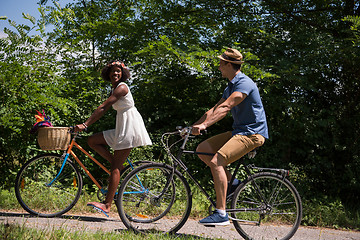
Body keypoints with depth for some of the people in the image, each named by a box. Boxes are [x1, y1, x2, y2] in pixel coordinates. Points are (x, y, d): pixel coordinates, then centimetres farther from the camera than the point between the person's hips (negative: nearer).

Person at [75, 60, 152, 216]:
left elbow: (103, 107, -18)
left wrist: (85, 124, -20)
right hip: (122, 127, 10)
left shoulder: (121, 88, -12)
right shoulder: (115, 89, 20)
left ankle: (107, 205, -11)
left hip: (129, 126, -10)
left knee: (115, 167, -11)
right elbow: (104, 109, 21)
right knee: (92, 141, 4)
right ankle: (119, 165, 3)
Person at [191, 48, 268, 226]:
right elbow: (215, 109, 13)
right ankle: (231, 181, 7)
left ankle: (221, 214, -25)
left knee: (216, 161, -25)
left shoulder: (244, 83, -15)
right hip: (238, 131, 10)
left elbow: (225, 107, -28)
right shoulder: (230, 87, 17)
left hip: (251, 133, -10)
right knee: (202, 149, 0)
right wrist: (194, 126, 4)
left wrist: (204, 125, -36)